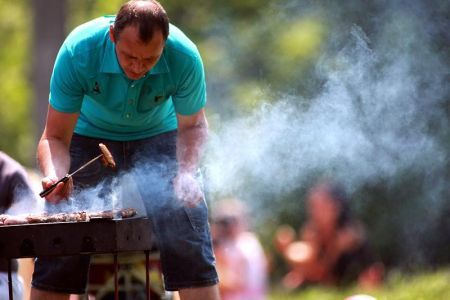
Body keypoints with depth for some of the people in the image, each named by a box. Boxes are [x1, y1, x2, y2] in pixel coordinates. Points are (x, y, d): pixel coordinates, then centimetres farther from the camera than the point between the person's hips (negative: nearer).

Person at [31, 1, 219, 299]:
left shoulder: (185, 58, -30)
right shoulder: (77, 52, -33)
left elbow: (191, 126, -12)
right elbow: (55, 137, -25)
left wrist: (187, 172, -31)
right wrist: (54, 175, -46)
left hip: (160, 136, 0)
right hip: (91, 137, 0)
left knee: (189, 241, -12)